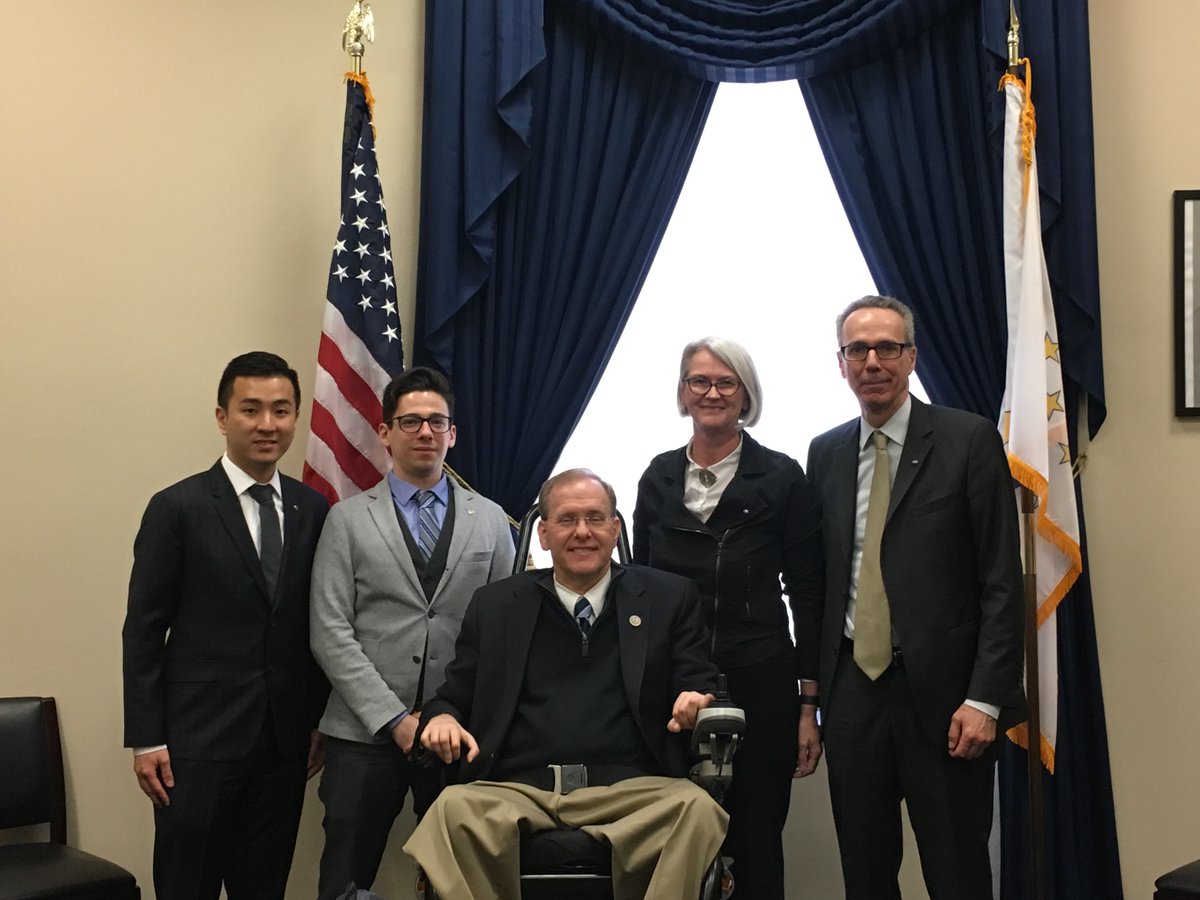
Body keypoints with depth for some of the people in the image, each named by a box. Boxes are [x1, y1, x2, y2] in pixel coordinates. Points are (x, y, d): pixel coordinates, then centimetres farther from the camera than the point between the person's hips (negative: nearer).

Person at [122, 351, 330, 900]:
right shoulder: (178, 508, -5)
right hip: (200, 738, -3)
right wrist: (145, 739, -8)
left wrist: (320, 721, 9)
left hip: (285, 741, 4)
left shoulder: (313, 511, 6)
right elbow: (143, 630, -5)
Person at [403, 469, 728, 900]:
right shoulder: (494, 604, 18)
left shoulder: (669, 597, 15)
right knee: (454, 808, -32)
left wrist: (695, 700, -14)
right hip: (514, 791, 0)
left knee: (697, 808, -32)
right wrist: (442, 717, -7)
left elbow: (699, 684, 10)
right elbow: (455, 696, 17)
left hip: (628, 789, 0)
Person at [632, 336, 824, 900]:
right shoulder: (659, 478, 8)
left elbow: (808, 595, 0)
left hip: (759, 684, -3)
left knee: (756, 847, 4)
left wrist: (809, 705, -4)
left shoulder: (782, 478, -1)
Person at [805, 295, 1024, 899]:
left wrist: (986, 698, -13)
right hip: (851, 686, 4)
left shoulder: (969, 440, -3)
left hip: (941, 691, -4)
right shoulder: (825, 453, 10)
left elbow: (1002, 581, -7)